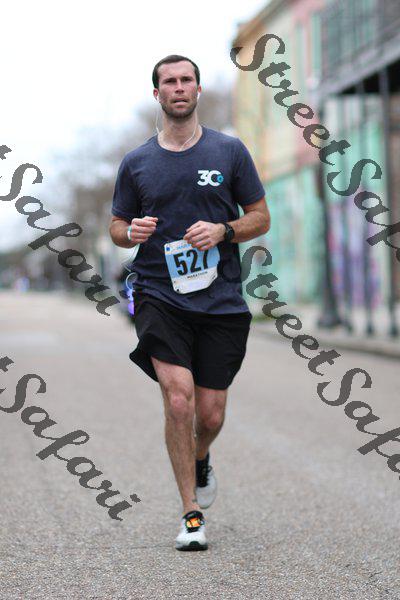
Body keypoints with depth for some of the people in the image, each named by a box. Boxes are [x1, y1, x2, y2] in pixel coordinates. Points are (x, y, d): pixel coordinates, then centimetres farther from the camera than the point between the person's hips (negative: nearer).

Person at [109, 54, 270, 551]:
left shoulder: (229, 151, 5)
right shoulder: (136, 162, 7)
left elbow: (261, 217, 8)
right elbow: (116, 227, 15)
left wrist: (223, 231, -12)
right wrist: (132, 232, -9)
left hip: (221, 300, 1)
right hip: (159, 297, 0)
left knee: (210, 413, 3)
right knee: (178, 398, -18)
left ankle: (199, 462, 40)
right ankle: (191, 514, -5)